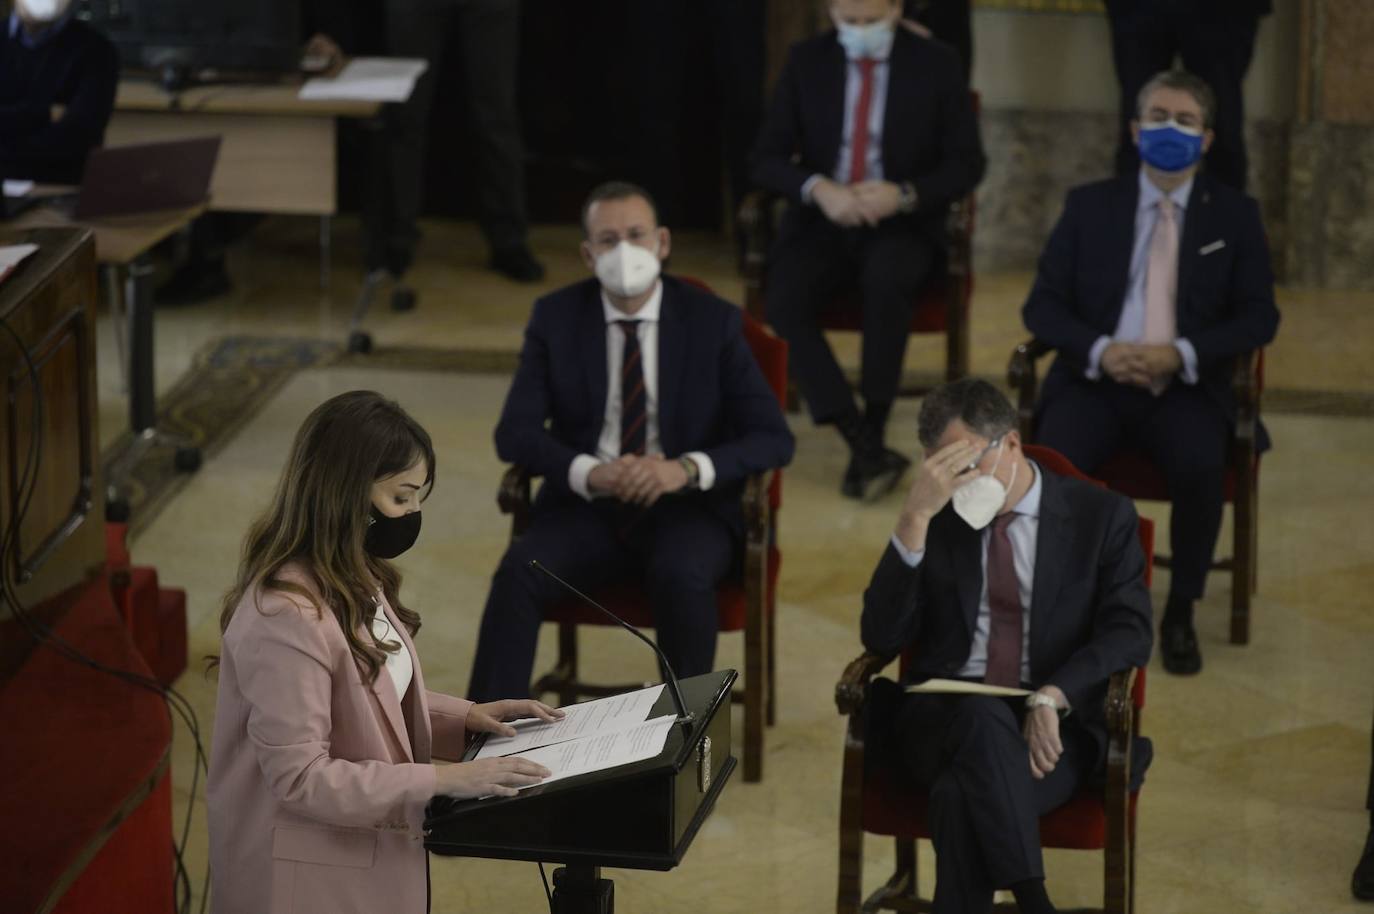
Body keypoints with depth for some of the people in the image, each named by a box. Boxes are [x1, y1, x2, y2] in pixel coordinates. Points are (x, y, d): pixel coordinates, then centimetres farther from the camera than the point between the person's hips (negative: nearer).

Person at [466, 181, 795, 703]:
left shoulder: (713, 321, -1)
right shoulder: (555, 318, 3)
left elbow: (773, 439, -6)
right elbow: (514, 432, -3)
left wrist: (687, 469, -24)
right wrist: (589, 472, -24)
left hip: (687, 508, -1)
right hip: (586, 505, 2)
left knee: (681, 576, -34)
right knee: (520, 570, -28)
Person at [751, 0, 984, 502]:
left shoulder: (937, 63, 0)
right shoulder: (806, 61, 4)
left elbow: (966, 164, 0)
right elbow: (767, 158, 2)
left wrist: (904, 195, -19)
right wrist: (818, 187, -19)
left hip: (902, 223, -2)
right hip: (821, 219, 2)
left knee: (886, 278, -37)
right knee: (785, 302, -29)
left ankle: (872, 436, -24)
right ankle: (865, 447, -31)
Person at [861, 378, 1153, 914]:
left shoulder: (1102, 516, 7)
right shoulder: (935, 519, 11)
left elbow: (1129, 633, -4)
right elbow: (882, 638, -1)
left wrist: (1050, 696, -22)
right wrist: (914, 517, -11)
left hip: (1054, 724, -1)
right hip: (943, 717, 1)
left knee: (967, 791, -36)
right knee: (983, 718, -37)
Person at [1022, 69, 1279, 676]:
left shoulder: (1234, 215, 9)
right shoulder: (1089, 205, 10)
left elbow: (1259, 317, 3)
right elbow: (1042, 305, 5)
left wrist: (1183, 355, -14)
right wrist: (1099, 350, -15)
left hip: (1187, 388, 0)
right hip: (1095, 380, 1)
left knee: (1200, 466, -33)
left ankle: (1180, 613, -12)